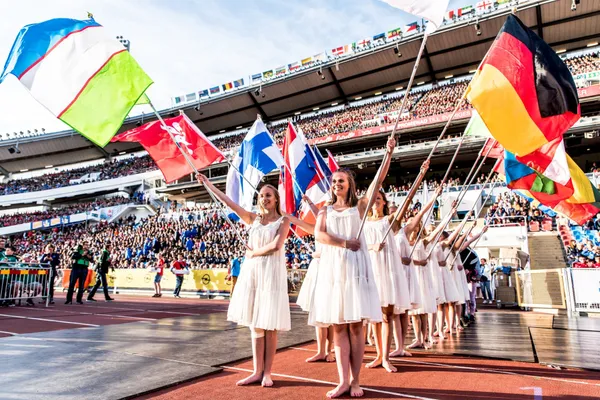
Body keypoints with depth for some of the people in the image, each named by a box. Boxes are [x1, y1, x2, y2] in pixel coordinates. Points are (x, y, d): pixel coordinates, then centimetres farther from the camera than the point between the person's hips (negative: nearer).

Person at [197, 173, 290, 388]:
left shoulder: (283, 220, 1)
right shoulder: (253, 218, 12)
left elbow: (276, 245, -14)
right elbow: (228, 202, 8)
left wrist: (253, 253, -3)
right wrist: (207, 184, 7)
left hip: (271, 273, -4)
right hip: (251, 272, 4)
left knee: (269, 326, 0)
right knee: (255, 325, 7)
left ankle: (267, 373, 11)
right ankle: (257, 371, 15)